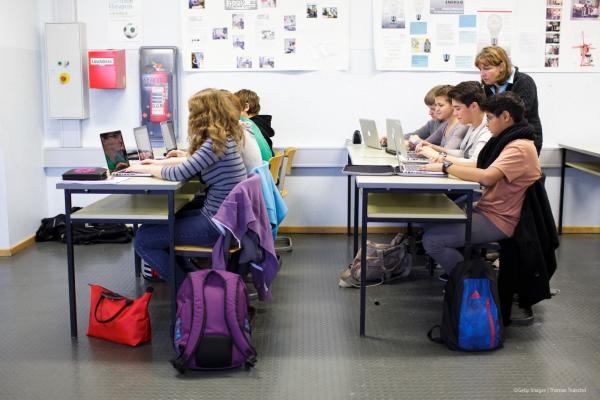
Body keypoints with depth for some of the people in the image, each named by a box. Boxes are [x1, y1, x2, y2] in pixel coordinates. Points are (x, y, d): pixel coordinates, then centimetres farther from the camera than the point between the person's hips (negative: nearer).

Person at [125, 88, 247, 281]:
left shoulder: (217, 143, -20)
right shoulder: (224, 138, 8)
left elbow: (178, 173, -22)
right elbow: (193, 161, 23)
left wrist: (145, 169, -6)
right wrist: (160, 163, 20)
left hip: (217, 225, -10)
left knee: (142, 239, -6)